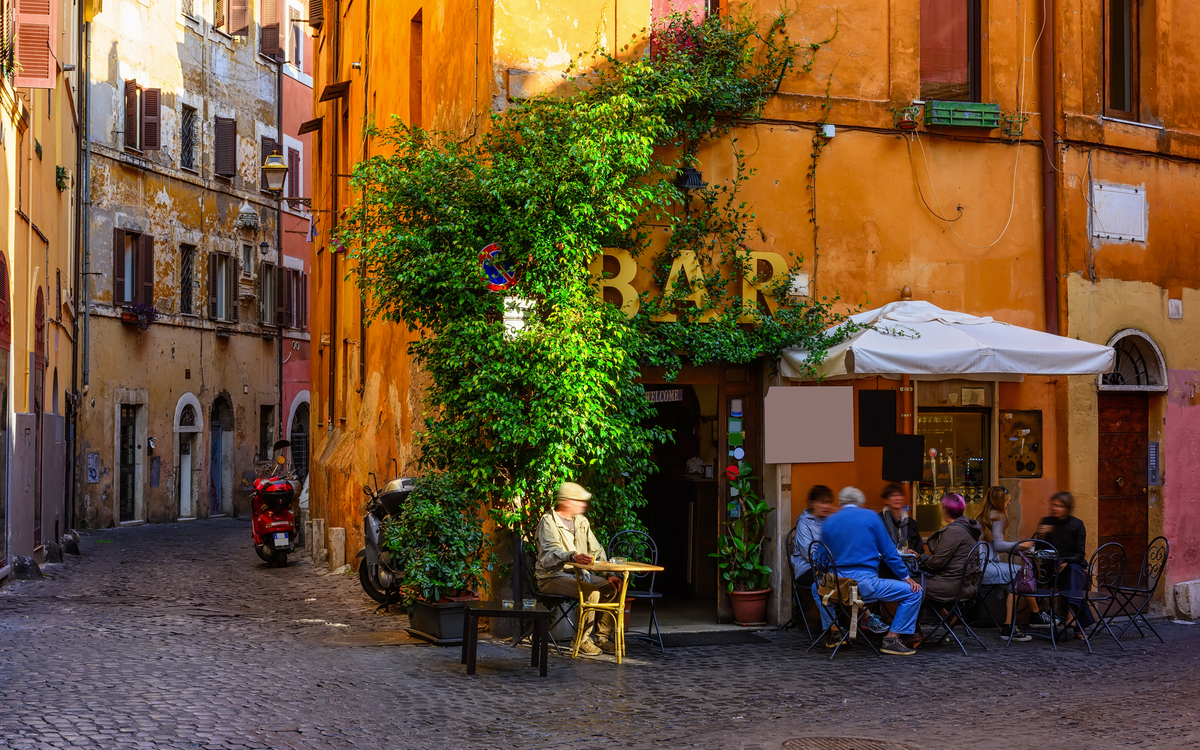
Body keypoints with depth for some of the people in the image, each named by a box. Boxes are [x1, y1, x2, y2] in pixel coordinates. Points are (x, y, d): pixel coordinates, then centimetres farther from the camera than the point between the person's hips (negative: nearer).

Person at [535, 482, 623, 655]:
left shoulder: (581, 522, 16)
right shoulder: (549, 522, -10)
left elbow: (597, 552, 16)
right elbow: (551, 553, -26)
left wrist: (609, 574, 0)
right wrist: (573, 557, -46)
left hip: (580, 574, 8)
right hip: (553, 577, -8)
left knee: (613, 587, -13)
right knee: (591, 592, -31)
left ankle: (603, 637, -5)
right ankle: (582, 639, -17)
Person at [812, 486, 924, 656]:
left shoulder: (829, 522, 13)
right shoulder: (870, 516, 4)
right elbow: (888, 552, 3)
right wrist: (907, 577, 10)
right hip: (865, 583, -4)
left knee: (817, 588, 38)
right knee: (913, 592, 4)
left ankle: (833, 634, 30)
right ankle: (891, 639, -3)